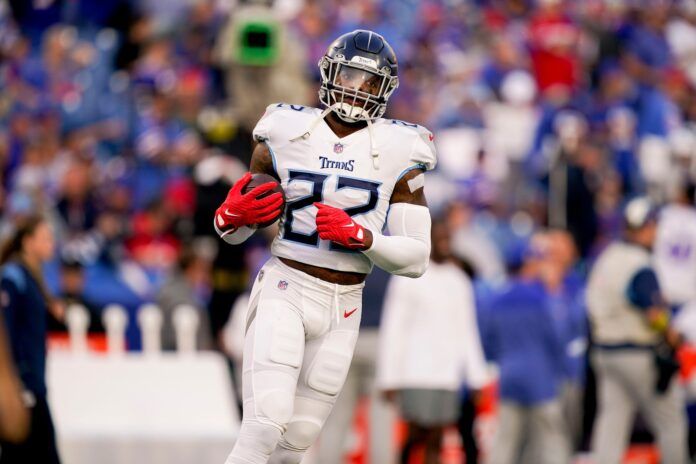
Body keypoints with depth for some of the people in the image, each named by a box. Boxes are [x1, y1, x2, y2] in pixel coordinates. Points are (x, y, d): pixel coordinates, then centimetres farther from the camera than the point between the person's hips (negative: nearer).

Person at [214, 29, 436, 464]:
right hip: (285, 292, -2)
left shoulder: (397, 155, -1)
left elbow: (415, 258, -2)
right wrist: (231, 216, -15)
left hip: (343, 309, 2)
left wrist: (359, 235, -18)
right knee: (266, 425, -19)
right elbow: (234, 231, 9)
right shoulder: (287, 134, -1)